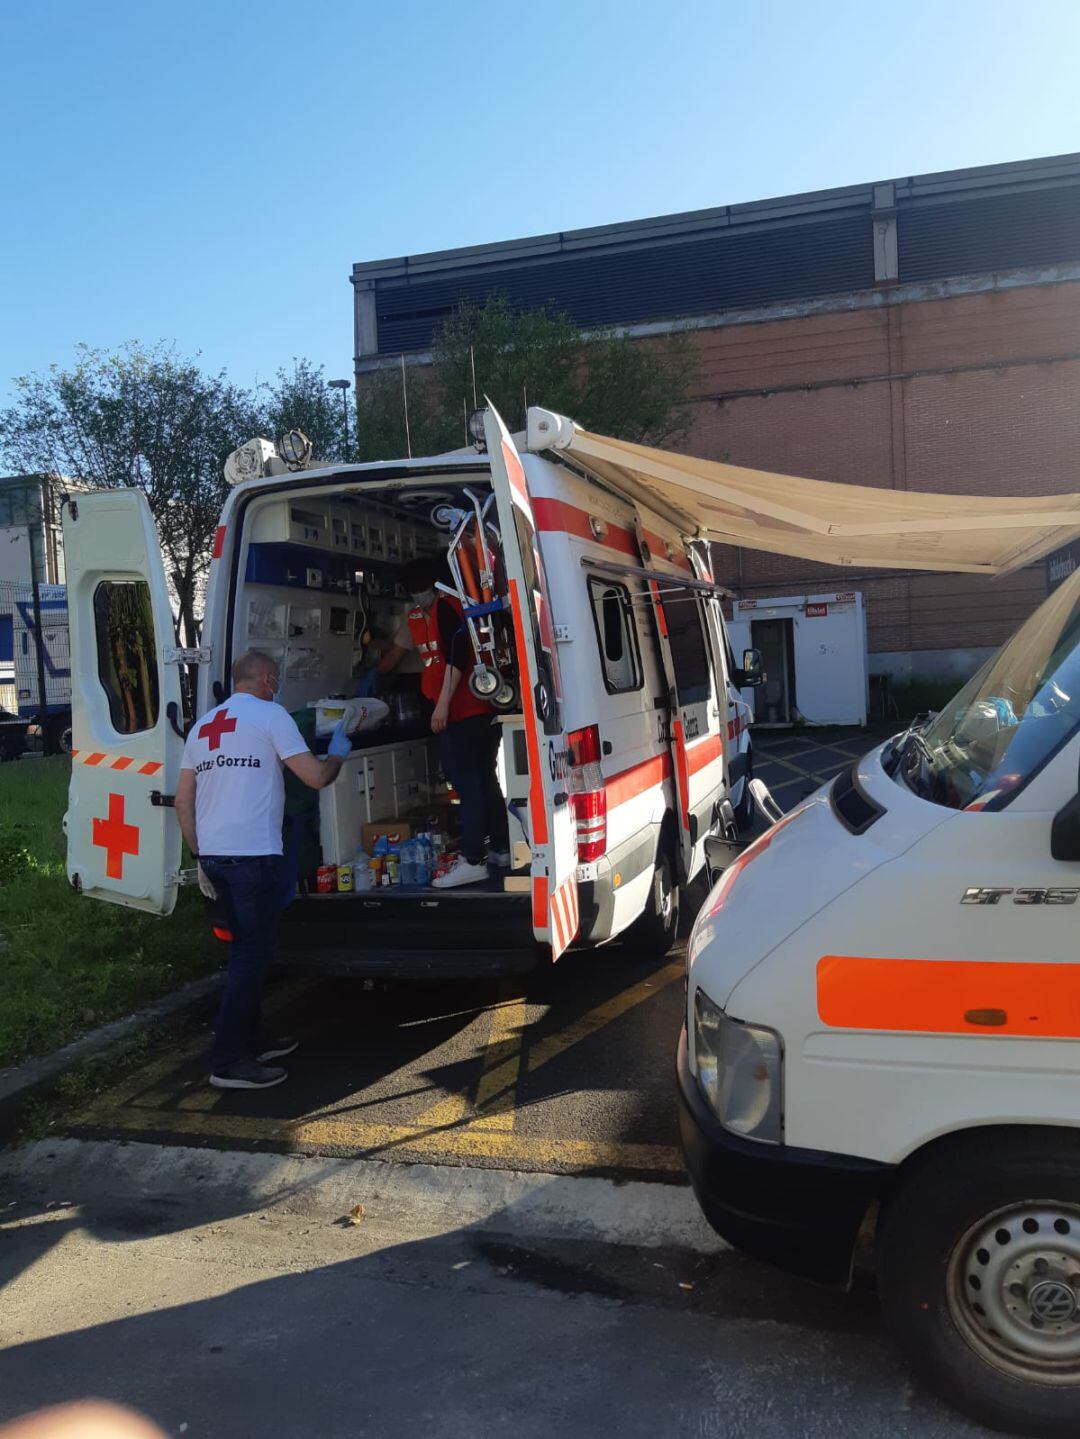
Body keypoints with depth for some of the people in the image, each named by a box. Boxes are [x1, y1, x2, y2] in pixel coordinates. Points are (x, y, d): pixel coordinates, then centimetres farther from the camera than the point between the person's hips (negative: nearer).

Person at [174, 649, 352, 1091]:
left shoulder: (202, 725, 18)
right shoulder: (269, 714, -3)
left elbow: (183, 801, 17)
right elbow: (316, 776, -6)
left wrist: (201, 857, 21)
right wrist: (338, 753, 14)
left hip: (213, 855, 8)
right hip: (253, 855, -8)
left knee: (246, 948, 19)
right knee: (252, 954, -2)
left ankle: (249, 1041, 29)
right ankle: (229, 1062, -1)